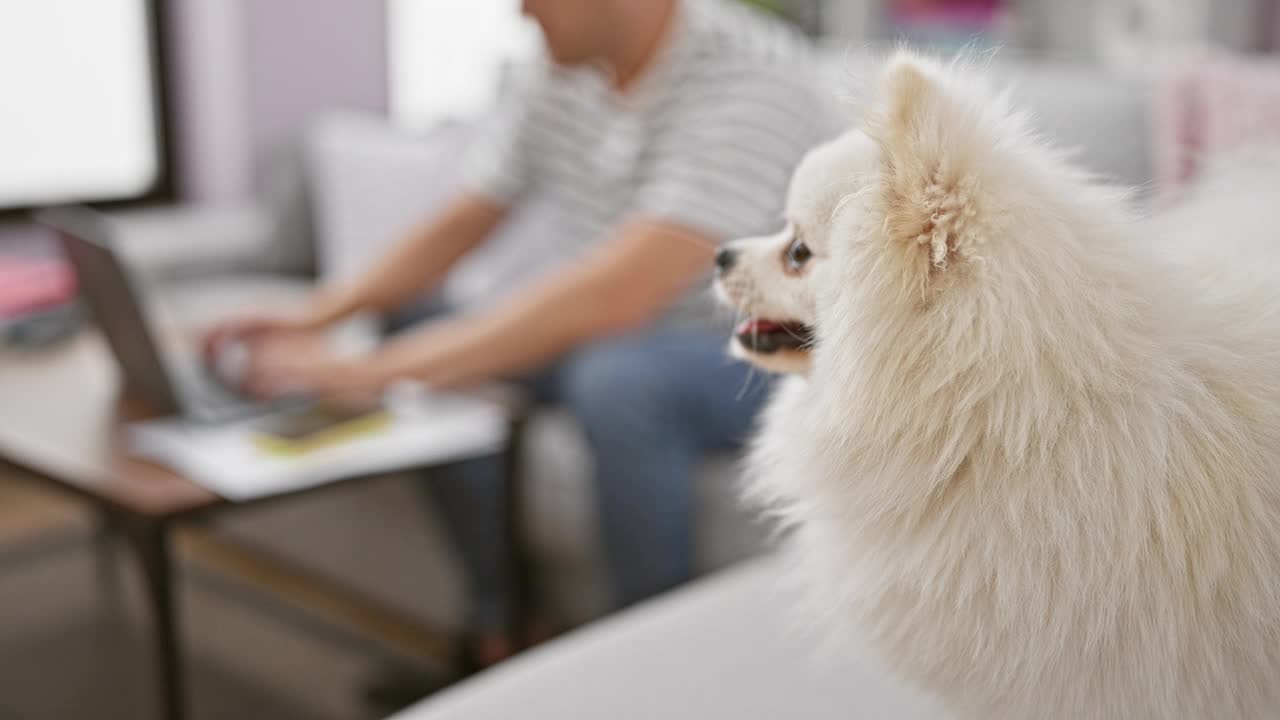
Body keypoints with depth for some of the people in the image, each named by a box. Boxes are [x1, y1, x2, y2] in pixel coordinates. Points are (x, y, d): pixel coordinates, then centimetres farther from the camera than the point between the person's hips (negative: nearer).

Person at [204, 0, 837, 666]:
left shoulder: (752, 78, -26)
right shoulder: (567, 67, -1)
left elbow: (614, 294, -37)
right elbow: (457, 227, 5)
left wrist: (375, 372, -38)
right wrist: (318, 312, -12)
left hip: (766, 349, -7)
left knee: (617, 380, -36)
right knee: (422, 349, -6)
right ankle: (507, 632, 7)